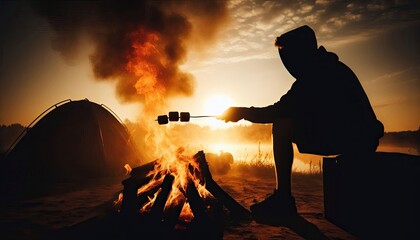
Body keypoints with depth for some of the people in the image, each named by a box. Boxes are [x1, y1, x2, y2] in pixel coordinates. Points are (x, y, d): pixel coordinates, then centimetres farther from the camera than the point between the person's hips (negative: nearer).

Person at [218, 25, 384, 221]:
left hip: (352, 138, -10)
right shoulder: (331, 68, 19)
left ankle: (282, 199, -9)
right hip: (361, 138, 10)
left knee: (282, 125, -10)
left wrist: (242, 113, -4)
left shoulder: (316, 74, -11)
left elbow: (278, 111, -14)